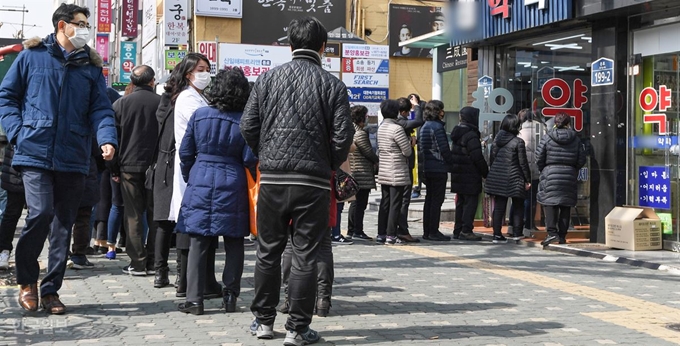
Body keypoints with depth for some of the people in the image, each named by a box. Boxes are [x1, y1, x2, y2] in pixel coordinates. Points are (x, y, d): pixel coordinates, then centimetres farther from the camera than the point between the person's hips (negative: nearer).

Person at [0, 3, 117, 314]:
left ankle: (50, 289, 18)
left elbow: (101, 108, 5)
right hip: (35, 154, -3)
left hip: (73, 159, 3)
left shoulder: (91, 66, 11)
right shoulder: (32, 56, 4)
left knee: (63, 225, 6)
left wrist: (107, 139, -13)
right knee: (41, 213, -16)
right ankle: (26, 280, 7)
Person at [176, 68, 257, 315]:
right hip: (233, 186, -1)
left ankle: (194, 299, 3)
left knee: (198, 243, 4)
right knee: (234, 244, 9)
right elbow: (250, 159, -6)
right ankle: (230, 296, 11)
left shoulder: (199, 115, 2)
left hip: (200, 183, 1)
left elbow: (185, 152, 5)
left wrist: (189, 179, 18)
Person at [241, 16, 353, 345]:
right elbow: (342, 137, -6)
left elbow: (248, 126, 0)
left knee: (268, 252, 14)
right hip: (313, 182, -2)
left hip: (272, 179, 2)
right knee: (305, 255, 5)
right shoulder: (332, 85, -2)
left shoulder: (268, 78, 2)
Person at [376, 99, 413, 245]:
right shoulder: (397, 129, -15)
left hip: (383, 172, 8)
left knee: (385, 203, 12)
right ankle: (391, 235, -2)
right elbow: (407, 151, -13)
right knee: (395, 204, -3)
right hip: (397, 173, -8)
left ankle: (381, 233, 15)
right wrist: (410, 141, 5)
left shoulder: (381, 128, 11)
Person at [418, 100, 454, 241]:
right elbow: (444, 149, -17)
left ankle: (427, 231, 16)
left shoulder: (424, 127, 13)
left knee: (429, 199, 13)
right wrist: (451, 164, -6)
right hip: (438, 168, -9)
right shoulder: (437, 127, -15)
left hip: (427, 169, 9)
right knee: (437, 200, -4)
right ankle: (433, 232, -3)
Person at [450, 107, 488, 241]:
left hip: (458, 175, 9)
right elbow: (478, 158, -18)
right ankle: (466, 230, -5)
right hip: (470, 176, -9)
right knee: (470, 202, -4)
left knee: (461, 202, 14)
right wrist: (486, 173, -8)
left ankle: (458, 230, 18)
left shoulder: (457, 133, 12)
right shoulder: (471, 135, -17)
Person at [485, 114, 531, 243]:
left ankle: (497, 234, 2)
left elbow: (491, 159, 9)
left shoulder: (496, 139, 5)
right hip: (513, 179, -4)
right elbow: (523, 163, -8)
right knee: (518, 206, 12)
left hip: (497, 178, 4)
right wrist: (528, 180, 0)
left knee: (498, 207, 5)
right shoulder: (518, 142, -10)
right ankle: (517, 233, 13)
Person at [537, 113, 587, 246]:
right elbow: (581, 160, 4)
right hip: (569, 175, 3)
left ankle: (551, 232, -16)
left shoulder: (547, 138, -3)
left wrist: (543, 170, 13)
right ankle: (562, 235, 9)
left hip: (550, 174, -3)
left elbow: (539, 158, -3)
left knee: (549, 202, -1)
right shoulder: (575, 140, 4)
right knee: (566, 205, 8)